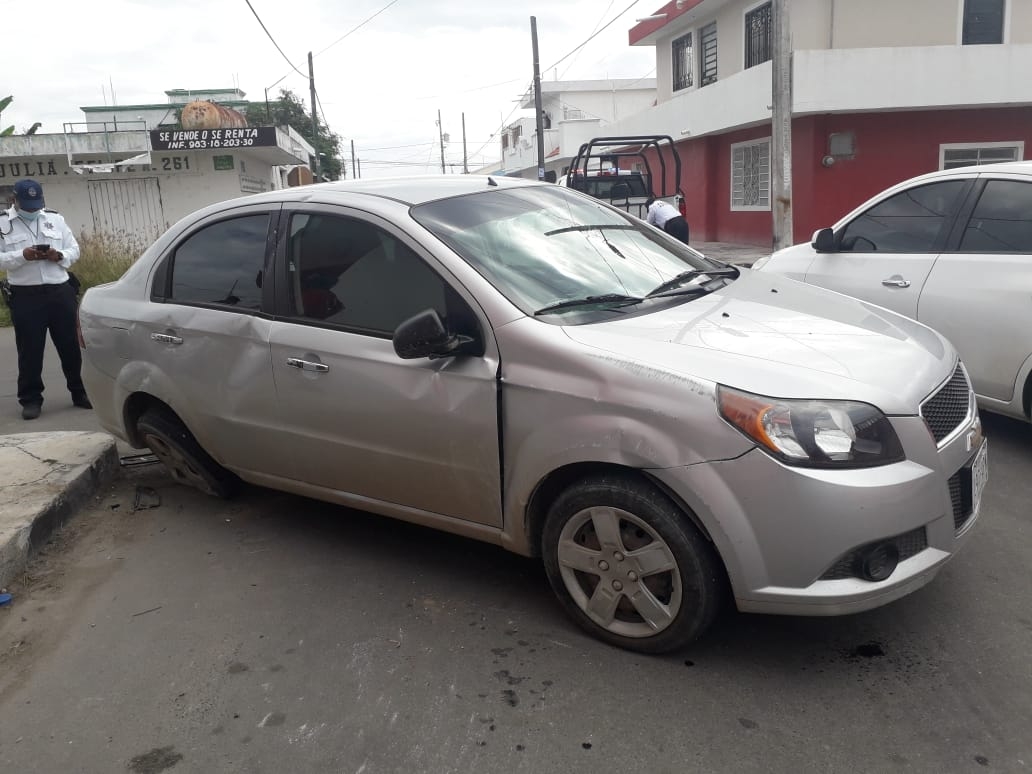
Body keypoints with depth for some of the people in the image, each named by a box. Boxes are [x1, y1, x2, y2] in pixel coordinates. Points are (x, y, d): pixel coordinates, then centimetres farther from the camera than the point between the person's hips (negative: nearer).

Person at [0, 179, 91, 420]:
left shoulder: (55, 219, 10)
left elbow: (74, 250, 10)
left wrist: (59, 255, -10)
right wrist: (22, 256, -19)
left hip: (60, 292, 2)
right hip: (26, 296, -2)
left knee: (71, 345, 8)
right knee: (30, 350, 3)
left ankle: (80, 392, 20)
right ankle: (31, 399, 12)